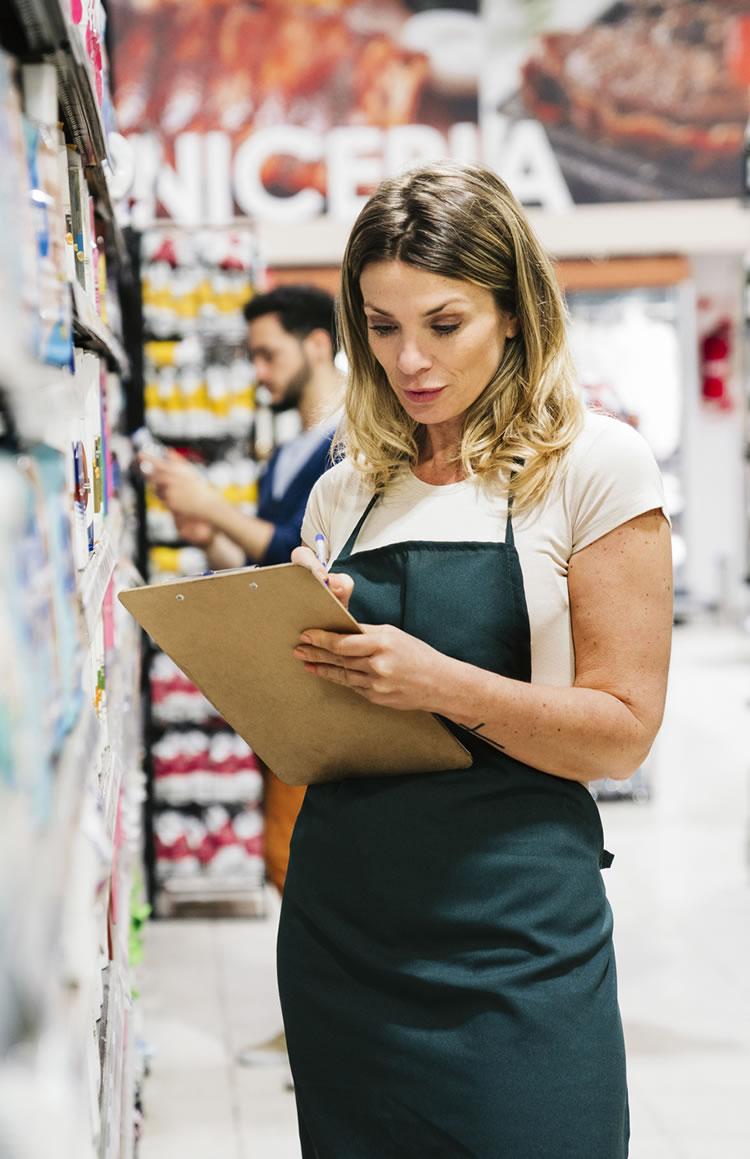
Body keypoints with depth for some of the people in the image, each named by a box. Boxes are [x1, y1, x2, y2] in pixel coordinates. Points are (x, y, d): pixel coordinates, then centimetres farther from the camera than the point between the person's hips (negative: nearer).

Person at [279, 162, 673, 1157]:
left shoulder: (593, 464, -5)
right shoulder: (344, 493, 10)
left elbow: (623, 732, -9)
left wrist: (444, 684, -23)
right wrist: (292, 668, -5)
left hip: (514, 930, -4)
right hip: (340, 918, 5)